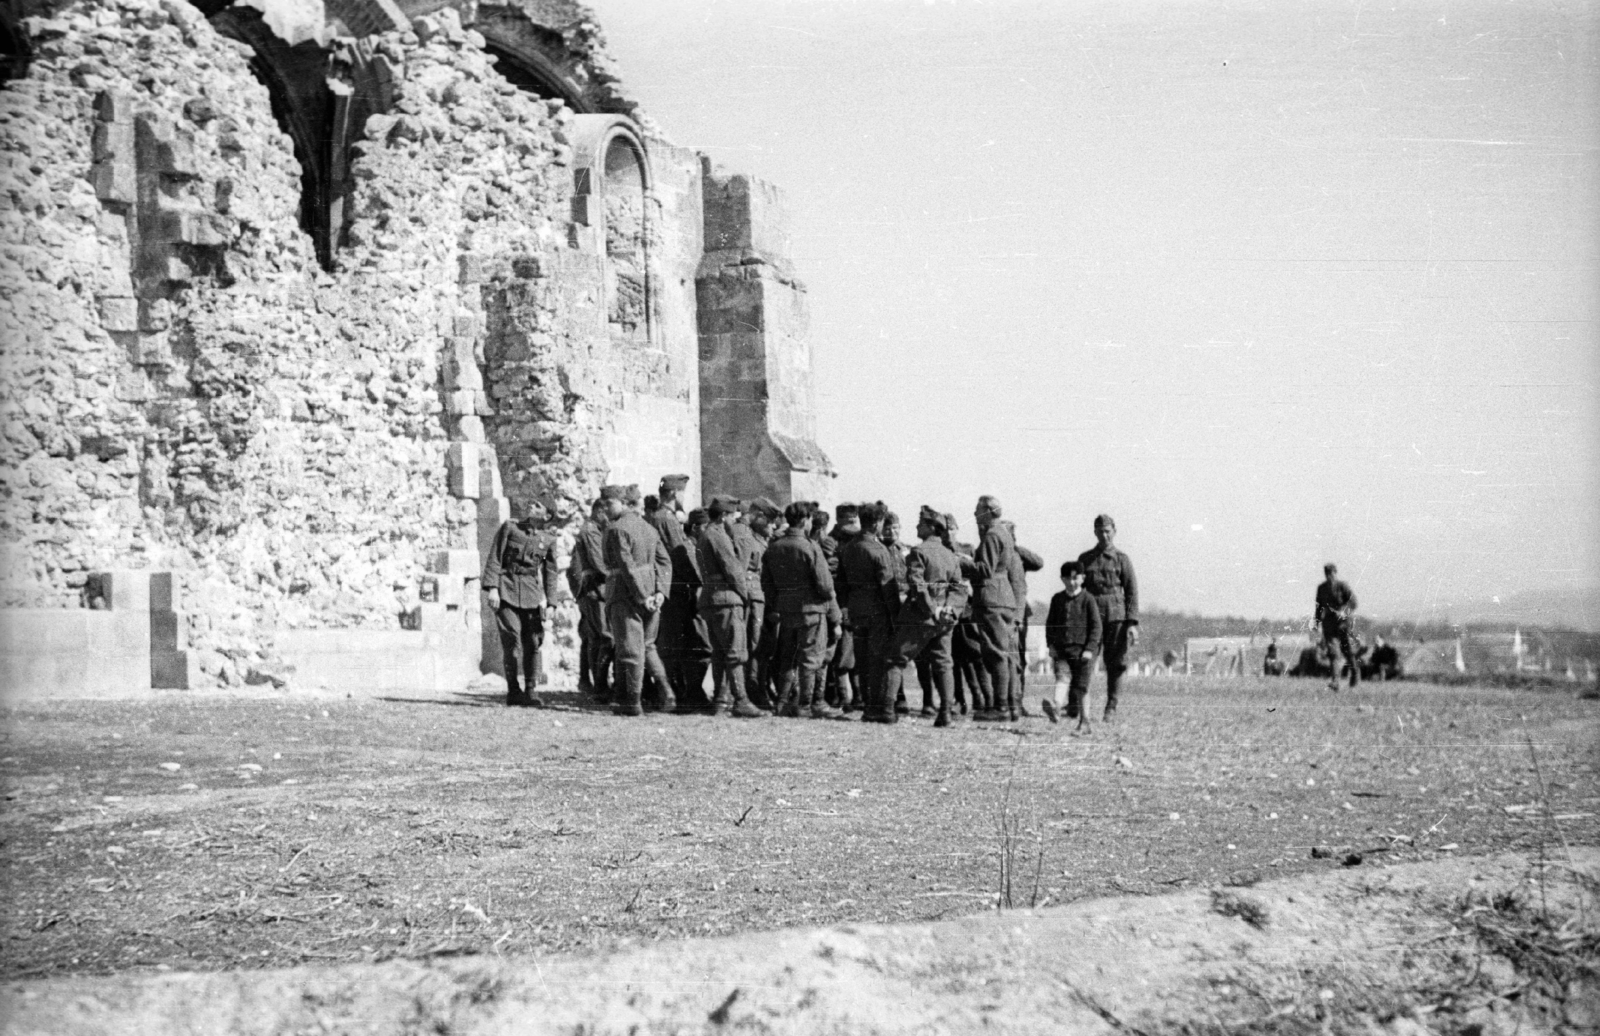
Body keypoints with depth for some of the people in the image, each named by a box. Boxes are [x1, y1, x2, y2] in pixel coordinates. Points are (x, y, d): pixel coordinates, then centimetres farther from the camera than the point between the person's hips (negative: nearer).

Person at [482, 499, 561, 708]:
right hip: (507, 590, -3)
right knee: (512, 640, -10)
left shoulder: (548, 540, 11)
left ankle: (530, 691, 6)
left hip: (532, 592, 3)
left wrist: (548, 602, 4)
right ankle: (513, 691, 0)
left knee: (533, 643, -2)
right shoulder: (508, 528, 4)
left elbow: (550, 572, 13)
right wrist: (492, 588, -10)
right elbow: (494, 559, 0)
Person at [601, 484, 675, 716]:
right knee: (648, 646, 19)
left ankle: (633, 703, 6)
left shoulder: (617, 529, -12)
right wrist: (660, 591, -1)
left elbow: (627, 567, -20)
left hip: (625, 594, -7)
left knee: (630, 649, 1)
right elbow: (665, 561, 7)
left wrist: (642, 597, -17)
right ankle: (666, 693, 7)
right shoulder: (647, 527, 12)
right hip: (649, 592, 7)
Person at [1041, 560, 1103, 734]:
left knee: (1081, 686, 1)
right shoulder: (1057, 599, 9)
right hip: (1061, 649, 3)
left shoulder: (1087, 600, -2)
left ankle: (1084, 722, 10)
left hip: (1082, 650, -2)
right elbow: (1050, 623, 16)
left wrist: (1090, 649, -11)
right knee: (1062, 677, -19)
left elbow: (1096, 626, -4)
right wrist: (1051, 645, 5)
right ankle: (1055, 706, -44)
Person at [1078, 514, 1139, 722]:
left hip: (1116, 617, -1)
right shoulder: (1085, 559, 13)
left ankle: (1111, 708, 7)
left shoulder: (1122, 559, 6)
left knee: (1114, 664, 1)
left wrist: (1132, 623, -6)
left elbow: (1131, 592, 2)